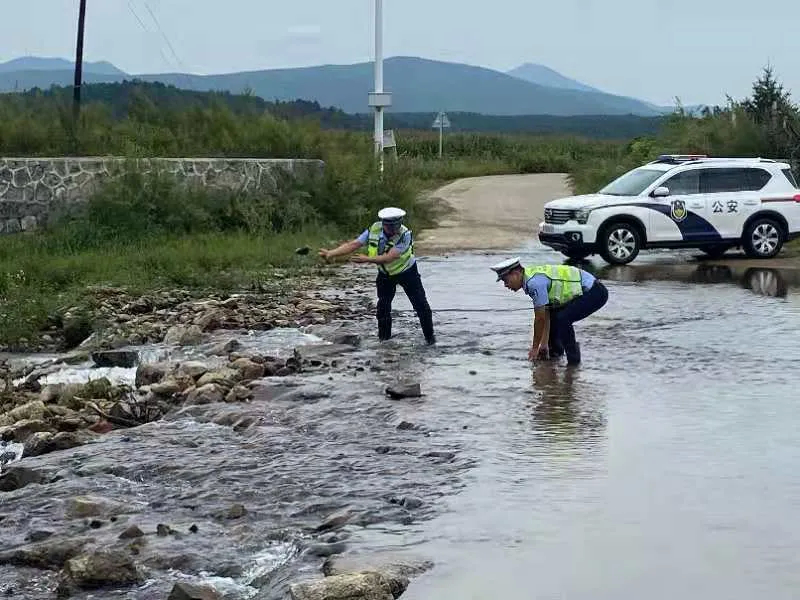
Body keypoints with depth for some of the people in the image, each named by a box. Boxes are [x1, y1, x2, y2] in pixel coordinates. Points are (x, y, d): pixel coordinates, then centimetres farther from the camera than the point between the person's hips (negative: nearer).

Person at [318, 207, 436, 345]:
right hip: (385, 274, 3)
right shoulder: (374, 230, -21)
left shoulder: (404, 235, -33)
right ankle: (384, 338, 17)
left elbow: (389, 257, -41)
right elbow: (353, 244, -21)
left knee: (421, 304, -1)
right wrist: (331, 253, -32)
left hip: (407, 272, -3)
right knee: (383, 306, 1)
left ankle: (429, 335, 17)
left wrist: (367, 259, -51)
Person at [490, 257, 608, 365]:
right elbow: (545, 316, 12)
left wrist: (535, 348, -5)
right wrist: (544, 344, 13)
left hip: (595, 292, -11)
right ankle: (555, 352, 35)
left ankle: (574, 361, -12)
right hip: (584, 291, 11)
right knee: (552, 315, 16)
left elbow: (540, 319, -16)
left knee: (563, 319, -25)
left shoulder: (534, 282, -23)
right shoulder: (532, 277, 7)